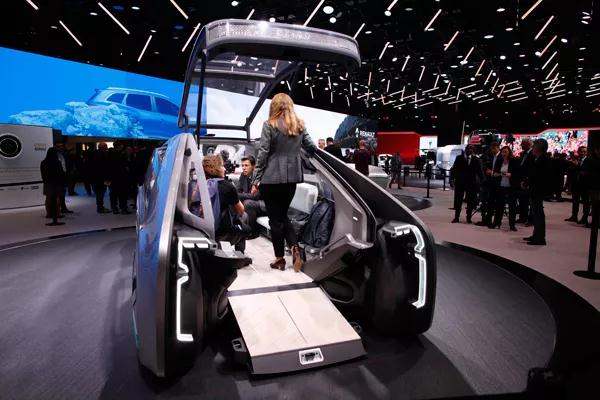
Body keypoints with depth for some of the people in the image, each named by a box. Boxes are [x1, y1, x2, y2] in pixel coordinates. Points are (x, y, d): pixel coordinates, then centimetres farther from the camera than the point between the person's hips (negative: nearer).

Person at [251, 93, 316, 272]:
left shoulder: (269, 125, -7)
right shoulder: (300, 125, 6)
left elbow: (263, 153, -9)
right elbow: (311, 147, 13)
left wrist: (256, 179, -5)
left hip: (272, 177, -5)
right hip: (292, 176, 5)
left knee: (275, 218, 7)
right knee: (283, 214, 20)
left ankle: (280, 258, 15)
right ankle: (295, 247, 2)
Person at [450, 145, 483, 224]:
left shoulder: (476, 160, 2)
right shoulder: (459, 158, 2)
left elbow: (480, 171, 2)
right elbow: (453, 169, 0)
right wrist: (452, 179, -11)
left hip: (471, 182, 0)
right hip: (459, 182, 0)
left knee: (470, 201, 6)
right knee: (458, 200, 6)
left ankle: (468, 218, 17)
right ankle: (456, 217, 15)